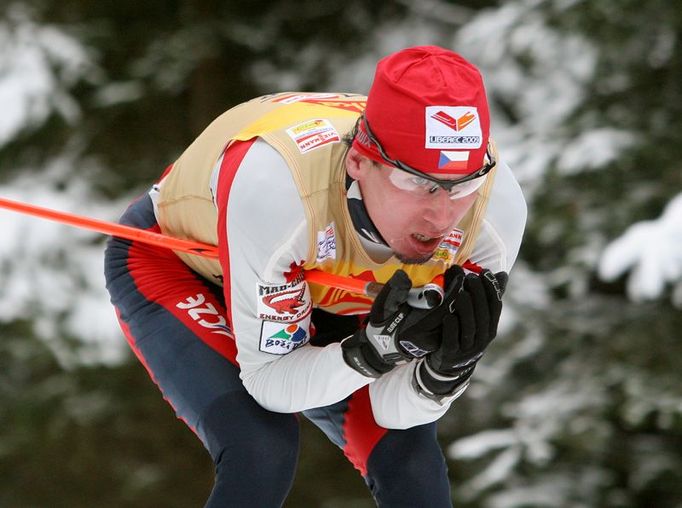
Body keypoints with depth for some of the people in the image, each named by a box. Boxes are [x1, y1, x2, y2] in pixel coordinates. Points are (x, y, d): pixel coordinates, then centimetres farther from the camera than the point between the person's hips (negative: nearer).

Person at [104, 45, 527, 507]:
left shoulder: (494, 204, -32)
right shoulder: (273, 183, -44)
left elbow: (395, 410, -23)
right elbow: (270, 380, -31)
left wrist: (449, 366, -44)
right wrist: (372, 350, -48)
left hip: (319, 287, 4)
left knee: (408, 460, -12)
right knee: (261, 453, -26)